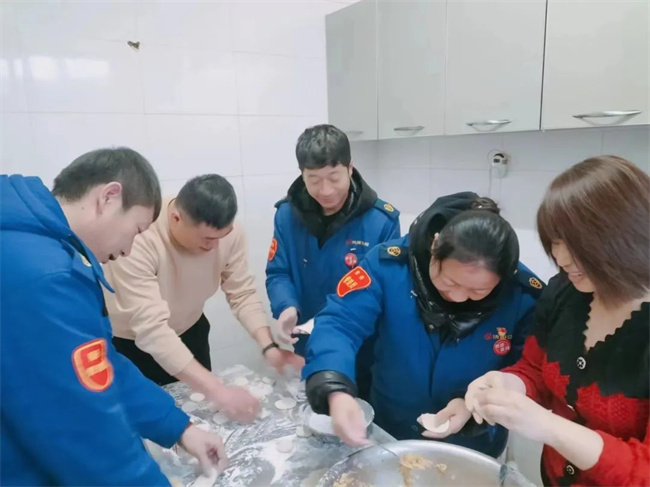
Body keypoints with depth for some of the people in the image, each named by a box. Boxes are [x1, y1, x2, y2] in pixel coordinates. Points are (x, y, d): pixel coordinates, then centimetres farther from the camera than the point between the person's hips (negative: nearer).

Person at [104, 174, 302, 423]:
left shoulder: (229, 232, -22)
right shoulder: (138, 240, -37)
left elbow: (243, 294, -14)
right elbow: (151, 330, -41)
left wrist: (269, 346, -30)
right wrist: (218, 391, -46)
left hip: (189, 333, 4)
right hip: (129, 344, -4)